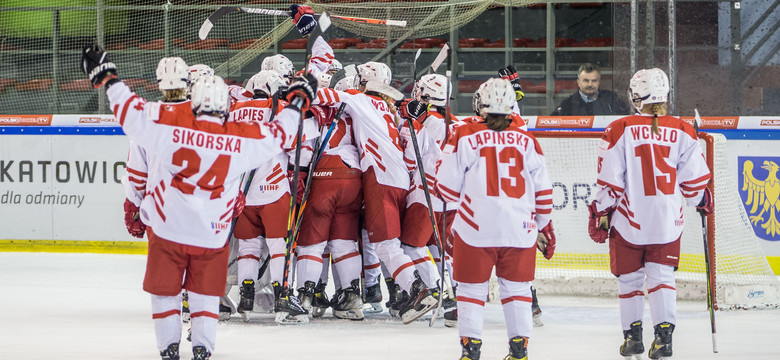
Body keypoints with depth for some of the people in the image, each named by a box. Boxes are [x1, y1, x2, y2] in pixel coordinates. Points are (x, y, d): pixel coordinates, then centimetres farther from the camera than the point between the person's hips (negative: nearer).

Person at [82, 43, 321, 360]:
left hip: (167, 228, -1)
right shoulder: (241, 138, -7)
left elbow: (130, 110, -4)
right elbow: (279, 133, 7)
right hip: (212, 236, 1)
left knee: (165, 291, 15)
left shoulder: (168, 125, -12)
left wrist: (105, 76, 9)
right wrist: (298, 99, 22)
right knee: (205, 295, 15)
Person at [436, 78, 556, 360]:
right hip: (520, 228, 2)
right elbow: (543, 190, 10)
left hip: (476, 227, -2)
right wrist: (544, 227, 22)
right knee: (517, 287, 13)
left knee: (472, 287, 7)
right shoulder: (526, 141, 5)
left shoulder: (465, 137, -4)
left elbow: (447, 187, -1)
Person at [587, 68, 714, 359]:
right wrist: (701, 200, 22)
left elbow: (609, 181, -8)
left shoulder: (620, 130, -9)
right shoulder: (682, 131, -4)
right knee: (662, 275, 6)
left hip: (629, 218, -1)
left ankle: (632, 334, 18)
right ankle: (664, 333, -7)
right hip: (668, 219, 1)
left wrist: (601, 213, 4)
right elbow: (694, 178, 2)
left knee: (629, 276, 14)